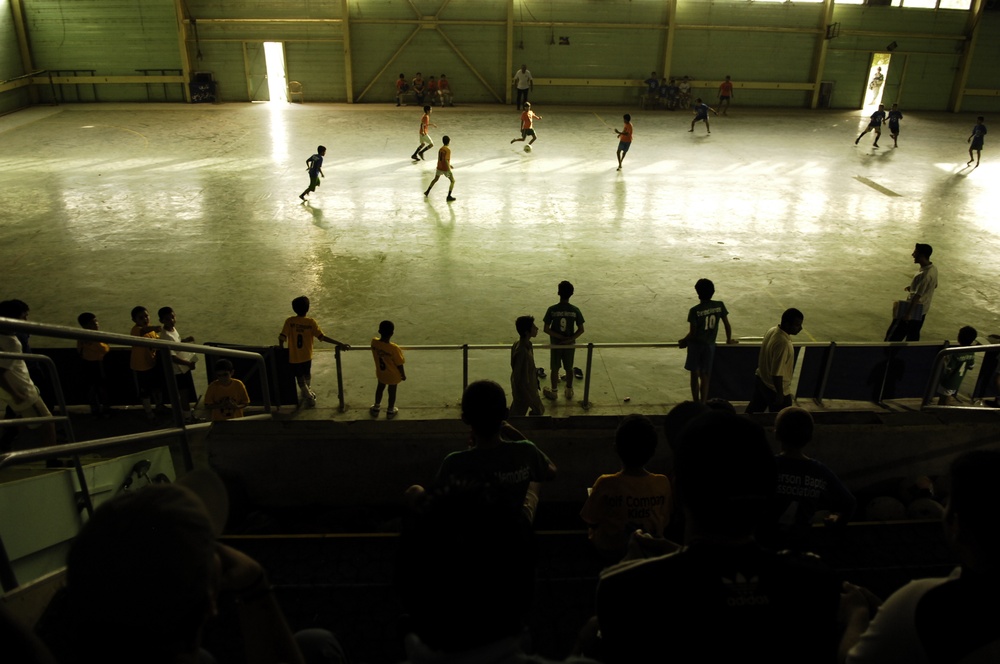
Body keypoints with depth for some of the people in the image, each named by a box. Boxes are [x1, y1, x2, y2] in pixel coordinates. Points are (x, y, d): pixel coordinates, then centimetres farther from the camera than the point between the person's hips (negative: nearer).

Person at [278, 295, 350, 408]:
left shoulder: (289, 321, -17)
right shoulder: (311, 322, -16)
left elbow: (282, 337, -16)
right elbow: (322, 337, -19)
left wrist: (281, 348, 6)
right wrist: (340, 344, -18)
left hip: (294, 357, -2)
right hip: (307, 356, 2)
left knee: (300, 377, 16)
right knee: (307, 375, 27)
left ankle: (309, 397, 20)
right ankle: (308, 391, 48)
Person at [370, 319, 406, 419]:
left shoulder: (374, 342, -25)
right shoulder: (394, 348, -37)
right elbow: (399, 364, -21)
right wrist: (403, 375, -6)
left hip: (380, 373, 4)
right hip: (393, 375, -4)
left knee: (380, 388, 29)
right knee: (392, 392, 21)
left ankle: (376, 408, 48)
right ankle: (390, 411, 42)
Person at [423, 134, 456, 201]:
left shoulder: (440, 149, 6)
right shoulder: (448, 150, -19)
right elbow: (446, 160, -27)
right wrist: (449, 171, -27)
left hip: (439, 168, 7)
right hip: (445, 169, -7)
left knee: (435, 179, 29)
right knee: (453, 181, 10)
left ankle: (427, 192, 34)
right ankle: (449, 196, 3)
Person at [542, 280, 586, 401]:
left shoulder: (552, 309, -16)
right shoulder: (575, 310, -12)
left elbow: (546, 329, -16)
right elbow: (581, 329, -11)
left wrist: (560, 337, -11)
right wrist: (570, 339, -12)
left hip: (555, 344, -1)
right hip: (570, 345, 1)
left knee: (555, 369, 15)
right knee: (569, 368, 18)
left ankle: (554, 392, 28)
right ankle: (569, 392, 30)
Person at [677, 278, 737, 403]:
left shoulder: (694, 310, -15)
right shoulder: (719, 305, -6)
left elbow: (692, 333, -13)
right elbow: (727, 325, 1)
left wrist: (684, 341, 5)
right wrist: (729, 340, 17)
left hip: (696, 344, -3)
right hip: (709, 345, 3)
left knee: (695, 374, 9)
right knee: (705, 376, 9)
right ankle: (703, 404, 9)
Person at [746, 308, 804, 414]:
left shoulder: (772, 330, -5)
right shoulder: (782, 343, -32)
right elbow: (777, 372, -29)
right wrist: (780, 394, -20)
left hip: (761, 380, 9)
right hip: (775, 388, -9)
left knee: (752, 411, 23)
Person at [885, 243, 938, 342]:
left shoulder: (924, 274, -29)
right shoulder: (933, 268, 0)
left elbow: (917, 296, -27)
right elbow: (934, 285, 16)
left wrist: (907, 313, -24)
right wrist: (913, 287, 15)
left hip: (914, 310, -9)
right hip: (923, 309, 9)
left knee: (894, 335, 3)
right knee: (913, 335, 20)